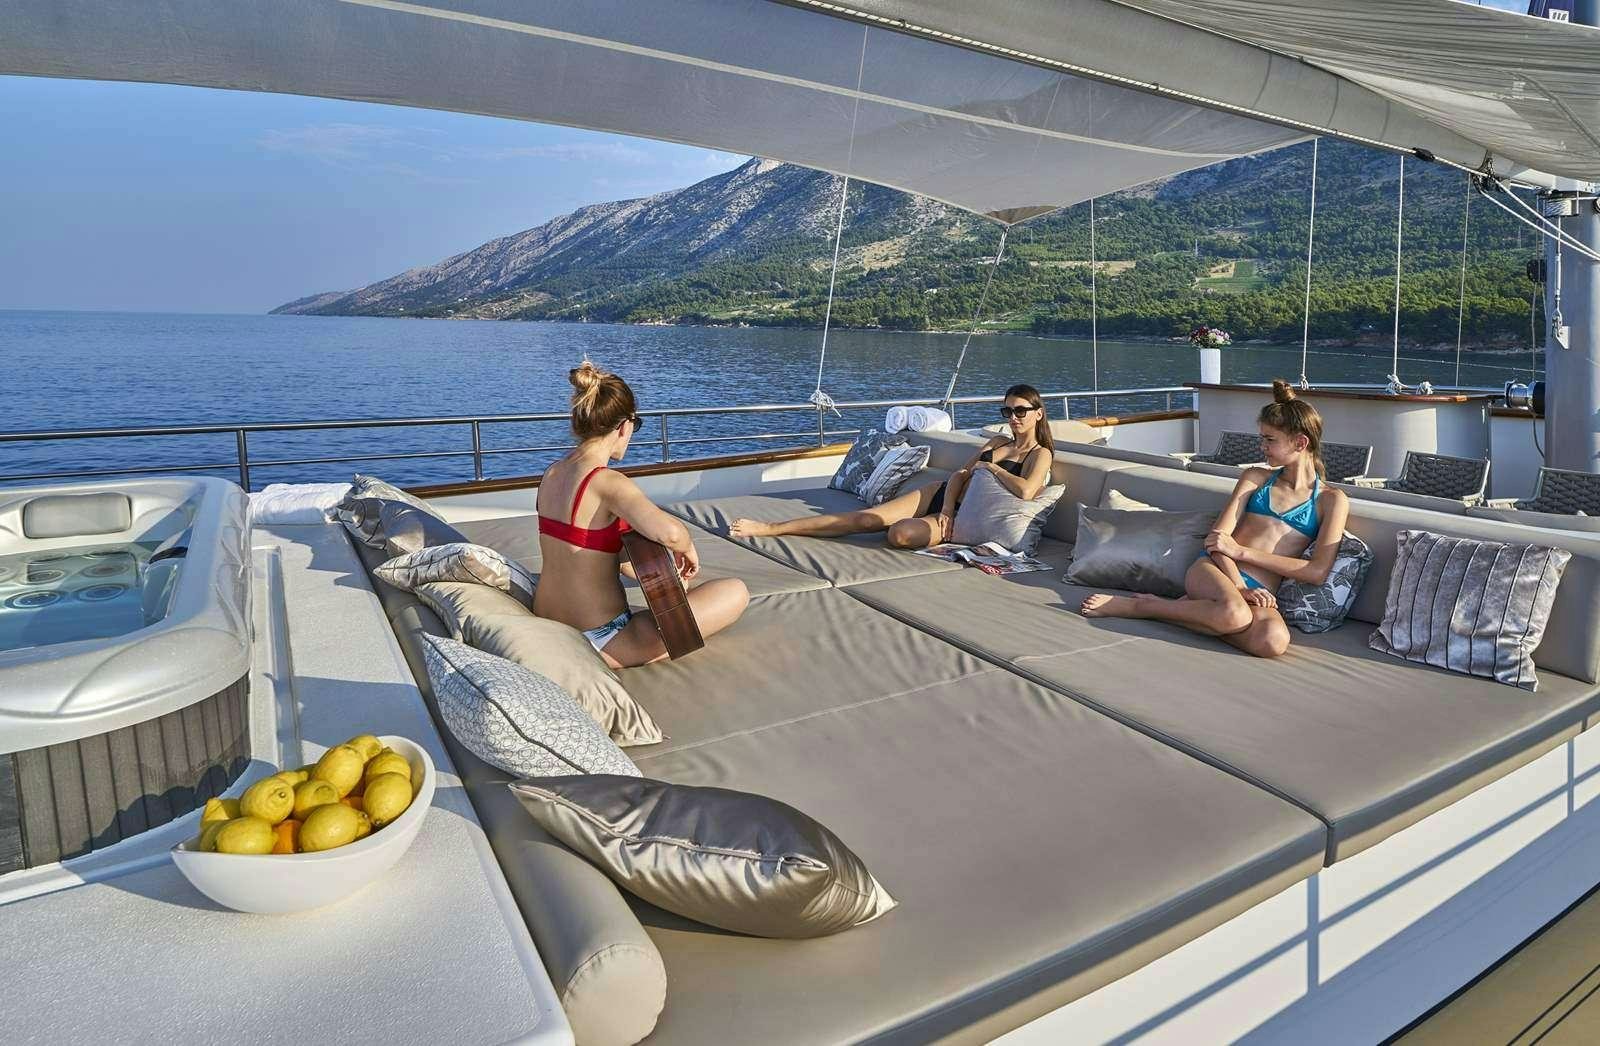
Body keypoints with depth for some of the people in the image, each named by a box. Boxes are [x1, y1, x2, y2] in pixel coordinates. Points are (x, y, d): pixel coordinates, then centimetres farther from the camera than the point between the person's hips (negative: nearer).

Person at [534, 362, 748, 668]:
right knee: (736, 591, -4)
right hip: (600, 643, -9)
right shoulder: (608, 483, -21)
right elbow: (668, 531, -39)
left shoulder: (551, 474, 4)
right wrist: (686, 547, -15)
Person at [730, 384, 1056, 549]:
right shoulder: (998, 442, 18)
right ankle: (768, 528, -17)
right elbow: (959, 475, 11)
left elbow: (1025, 491, -24)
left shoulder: (1040, 455, -2)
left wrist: (990, 467, -7)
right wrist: (946, 507, -9)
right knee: (863, 518, -13)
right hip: (940, 494, 5)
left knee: (901, 534, -35)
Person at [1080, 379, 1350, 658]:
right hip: (1214, 571, 0)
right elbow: (1218, 537, 4)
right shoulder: (1256, 478, 16)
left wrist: (1241, 551, -8)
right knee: (1234, 614, -40)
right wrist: (1239, 587, -15)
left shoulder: (1332, 501, 10)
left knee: (1273, 640, -38)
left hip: (1258, 593, 0)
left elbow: (1318, 572, -3)